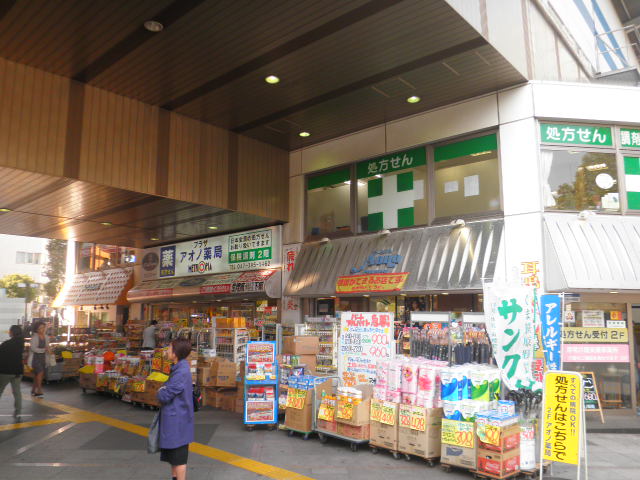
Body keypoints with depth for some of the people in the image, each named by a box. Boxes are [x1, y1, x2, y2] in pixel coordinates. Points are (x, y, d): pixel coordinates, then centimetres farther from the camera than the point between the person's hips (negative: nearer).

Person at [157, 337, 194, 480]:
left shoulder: (181, 372, -24)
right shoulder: (179, 368, 8)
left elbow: (165, 396, -23)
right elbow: (171, 388, 14)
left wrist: (160, 392, -3)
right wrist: (164, 390, -5)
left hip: (177, 420, -10)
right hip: (175, 418, 10)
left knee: (179, 458, 4)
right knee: (172, 455, 23)